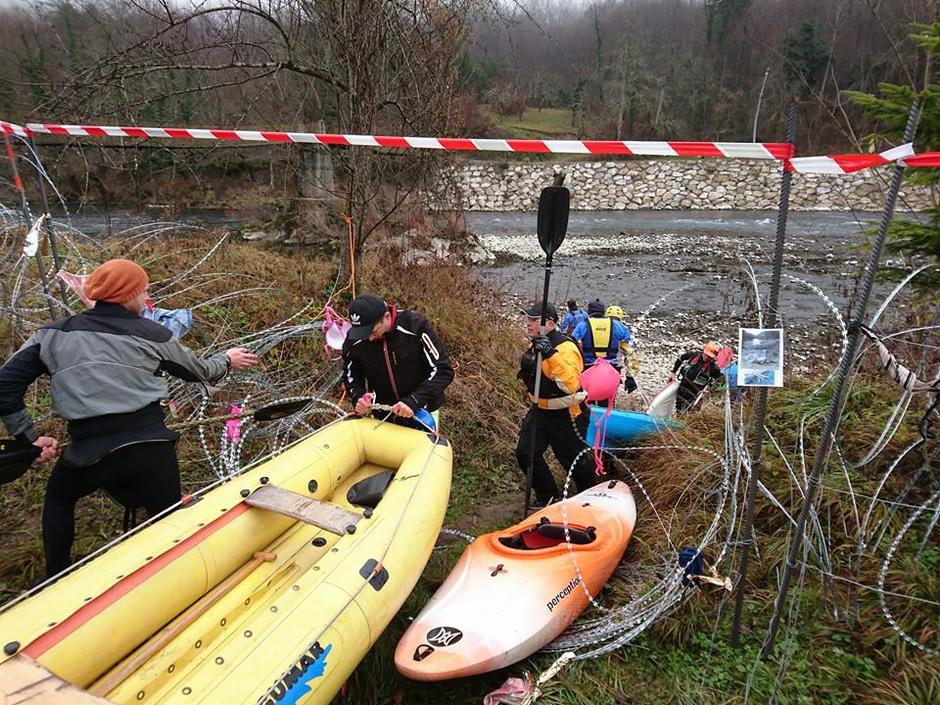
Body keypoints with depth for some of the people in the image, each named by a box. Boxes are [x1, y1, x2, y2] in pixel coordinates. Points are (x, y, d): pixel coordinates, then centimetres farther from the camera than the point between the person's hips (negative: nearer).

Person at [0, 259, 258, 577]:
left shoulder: (53, 335, 5)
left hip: (88, 452, 2)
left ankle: (57, 578, 42)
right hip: (152, 446, -1)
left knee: (58, 498, 34)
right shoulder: (152, 334, 2)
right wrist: (227, 359, 34)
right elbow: (199, 372, 15)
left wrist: (29, 437, 11)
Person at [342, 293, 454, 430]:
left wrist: (413, 401, -31)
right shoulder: (354, 339, -16)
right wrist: (357, 397, -18)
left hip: (421, 411, -2)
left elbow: (444, 370, -23)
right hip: (383, 415, 3)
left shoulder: (415, 326, -26)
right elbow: (350, 375, 3)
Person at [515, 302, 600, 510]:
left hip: (566, 415, -8)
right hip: (540, 410, 8)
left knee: (573, 459, 9)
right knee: (525, 454, 6)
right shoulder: (536, 345, 4)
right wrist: (526, 367, 0)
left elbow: (570, 384, -39)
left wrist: (551, 354, -42)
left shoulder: (565, 348, -25)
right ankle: (548, 496, 26)